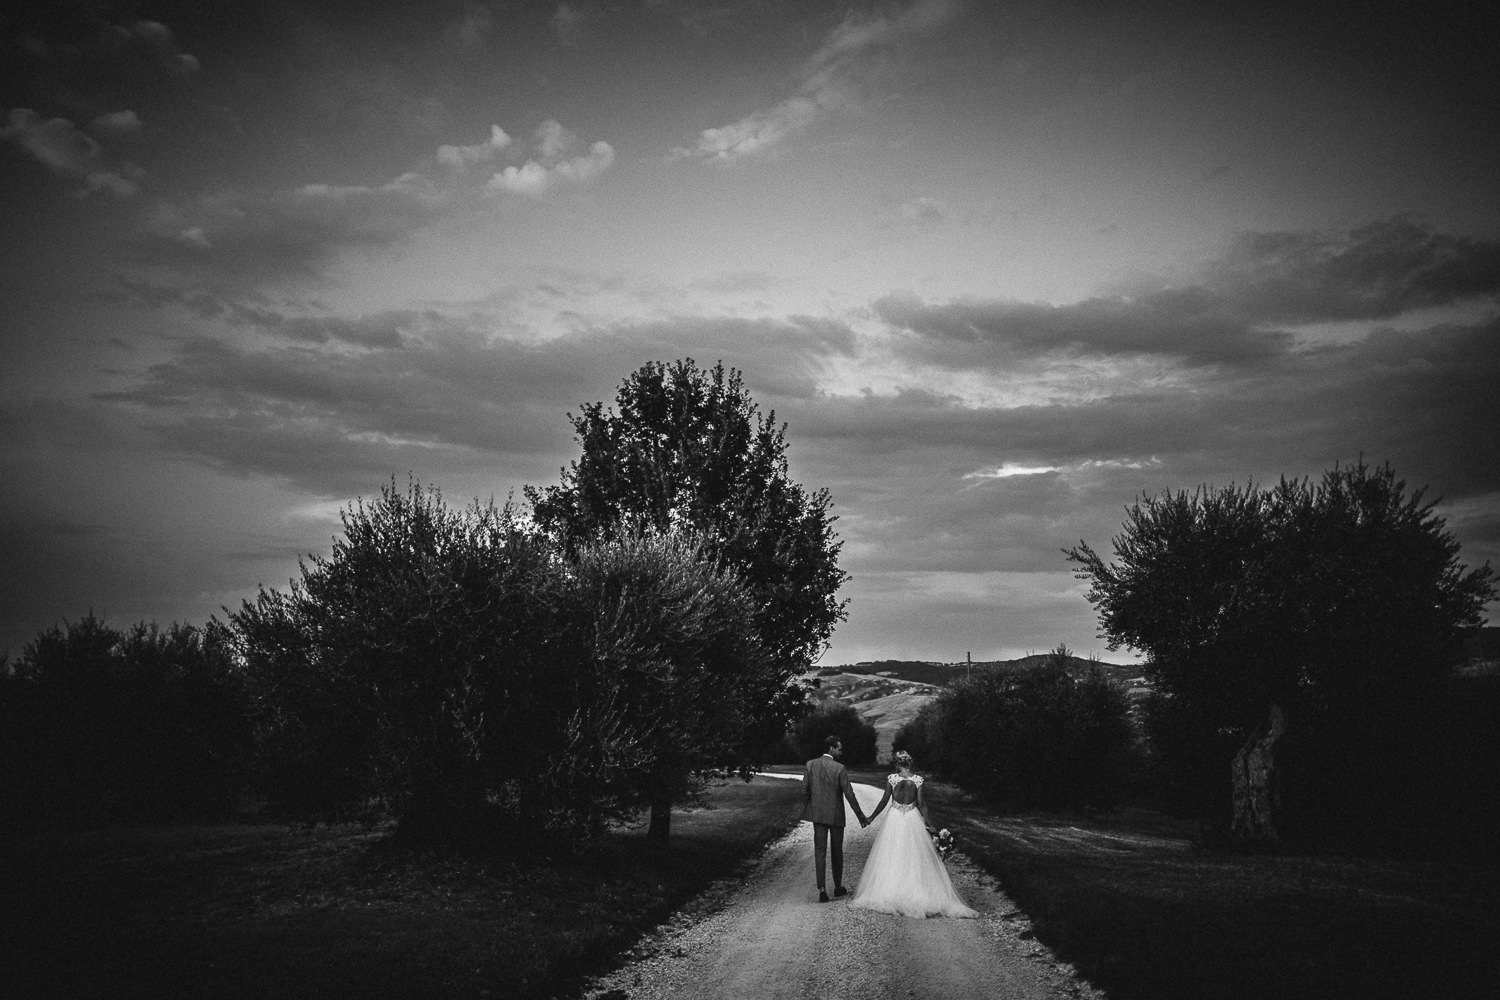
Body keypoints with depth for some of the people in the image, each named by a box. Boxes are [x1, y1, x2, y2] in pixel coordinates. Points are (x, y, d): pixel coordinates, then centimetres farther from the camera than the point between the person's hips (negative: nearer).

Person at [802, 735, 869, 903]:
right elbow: (849, 795, -12)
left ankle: (822, 889, -9)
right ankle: (838, 887, 25)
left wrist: (805, 809, 16)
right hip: (835, 815, -2)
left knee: (820, 851, 2)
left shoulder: (810, 765, -3)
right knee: (837, 851, 14)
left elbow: (804, 790, 1)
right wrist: (861, 816, -4)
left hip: (818, 814, 2)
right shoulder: (839, 769, -14)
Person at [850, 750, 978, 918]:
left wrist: (872, 817, 7)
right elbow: (921, 803, -6)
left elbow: (884, 801, -5)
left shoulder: (891, 778, -9)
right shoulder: (918, 779, -6)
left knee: (891, 859, 7)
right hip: (913, 819, 1)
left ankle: (890, 895, 8)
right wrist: (928, 823, 2)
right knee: (915, 859, 8)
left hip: (894, 819, -1)